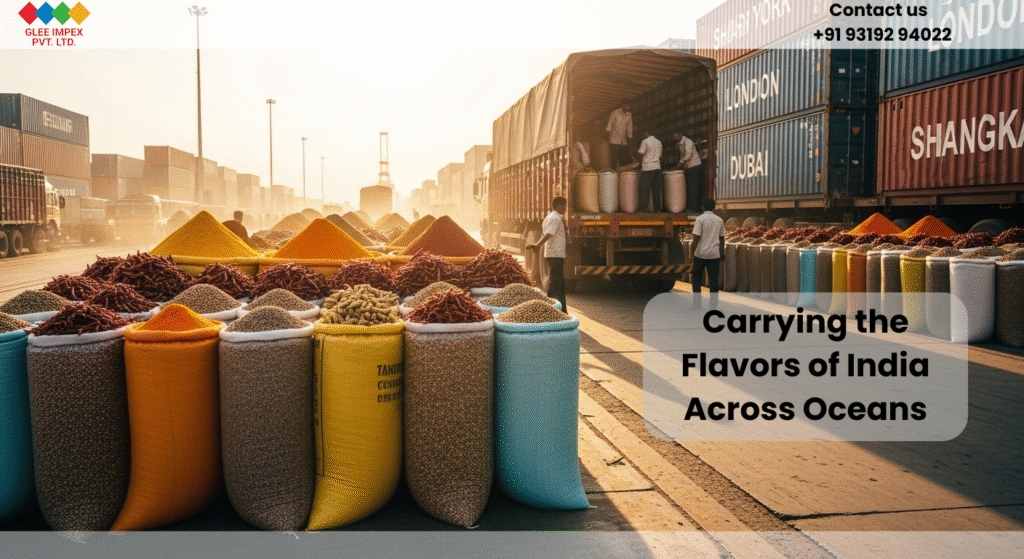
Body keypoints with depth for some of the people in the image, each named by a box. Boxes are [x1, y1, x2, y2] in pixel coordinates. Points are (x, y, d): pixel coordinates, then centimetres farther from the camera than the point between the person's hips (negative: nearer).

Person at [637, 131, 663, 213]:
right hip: (657, 167, 6)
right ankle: (657, 209, 9)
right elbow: (660, 156, 18)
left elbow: (641, 152, -9)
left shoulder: (645, 141, -6)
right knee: (656, 190, 8)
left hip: (647, 168, -6)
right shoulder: (659, 142, 14)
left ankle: (643, 209, -5)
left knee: (644, 190, -3)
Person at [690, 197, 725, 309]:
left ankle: (697, 304, 7)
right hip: (714, 254, 3)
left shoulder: (700, 219, -8)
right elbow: (722, 238, 12)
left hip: (700, 254, -3)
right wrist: (722, 253, 21)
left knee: (696, 279, 10)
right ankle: (714, 305, 5)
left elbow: (696, 237, -12)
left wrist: (693, 252, -8)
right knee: (713, 281, 5)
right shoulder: (719, 220, 6)